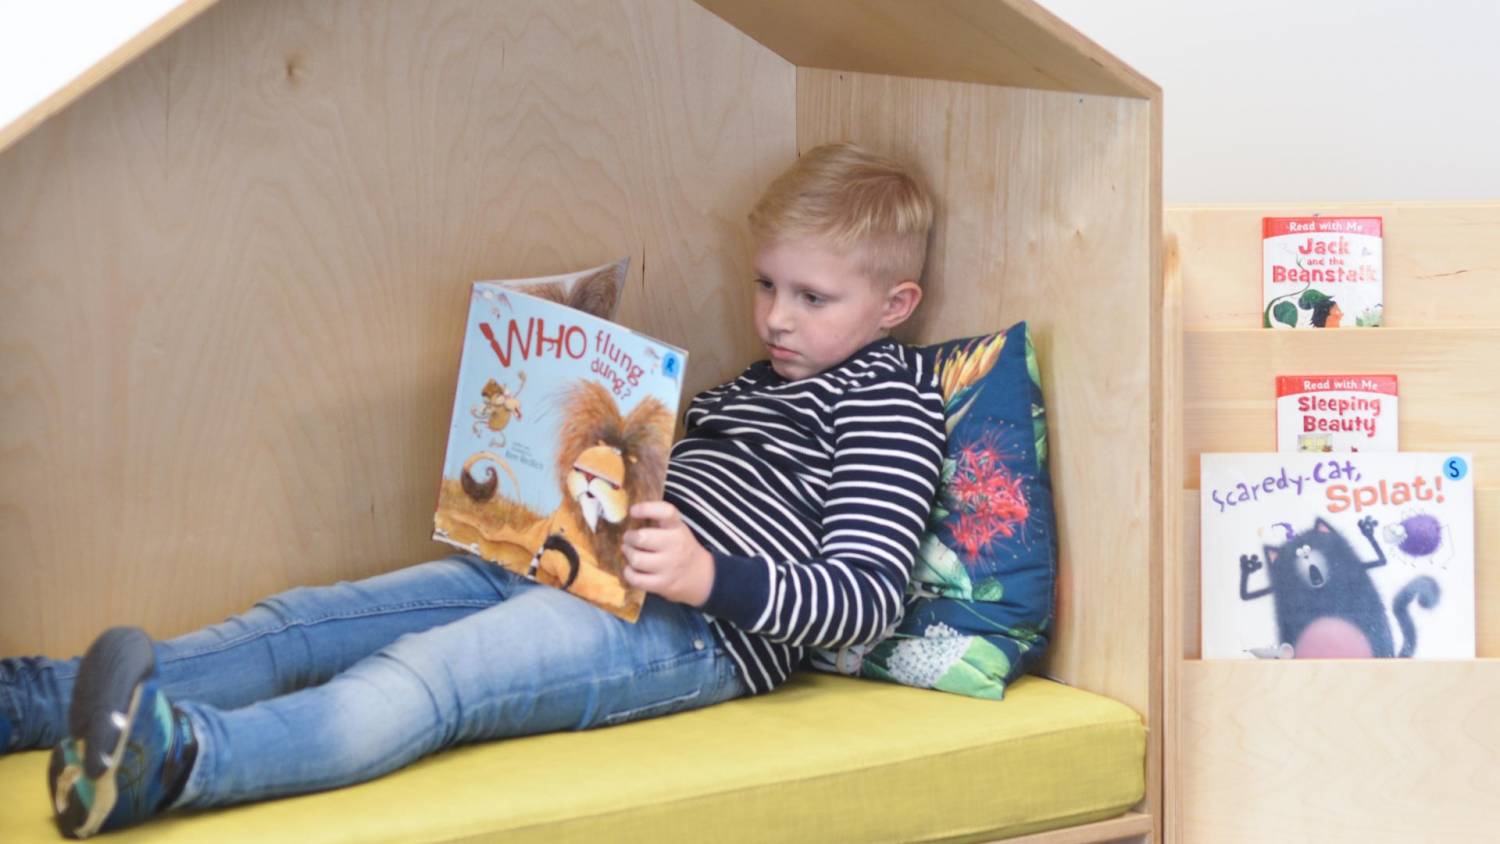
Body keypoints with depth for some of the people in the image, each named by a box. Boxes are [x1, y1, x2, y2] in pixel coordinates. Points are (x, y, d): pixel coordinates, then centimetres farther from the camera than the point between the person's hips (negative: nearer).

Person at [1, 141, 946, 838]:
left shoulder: (890, 401, -2)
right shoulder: (764, 379, 26)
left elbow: (869, 599, -13)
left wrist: (711, 576, -26)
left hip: (691, 626, -9)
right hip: (570, 565, 9)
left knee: (428, 672, -35)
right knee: (307, 620, -4)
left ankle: (176, 753, -55)